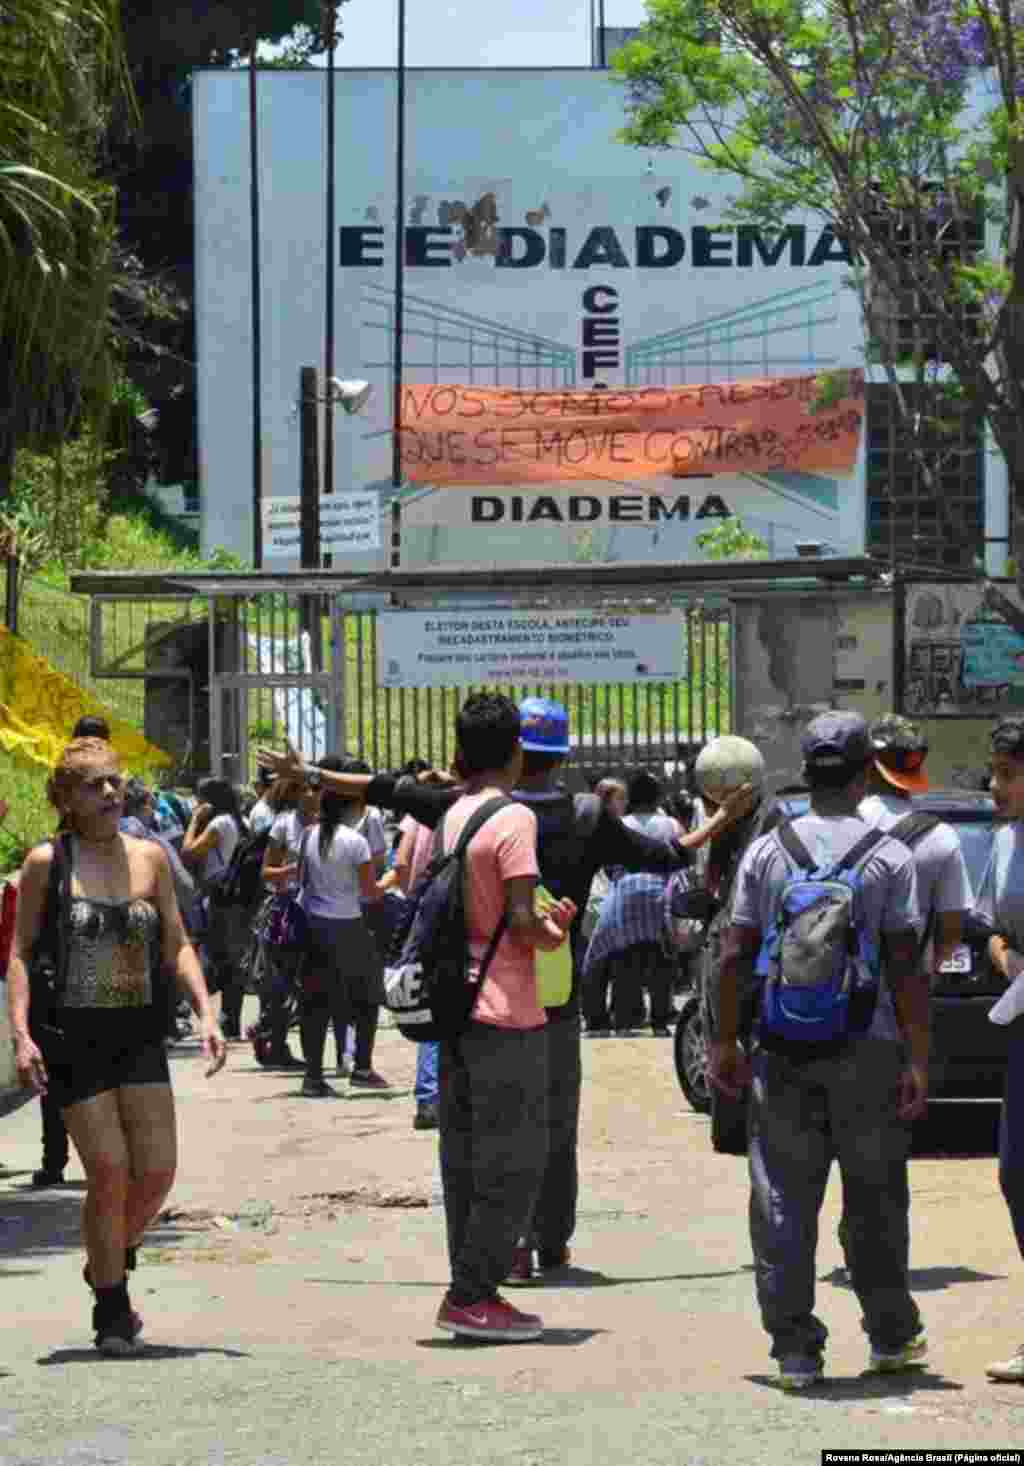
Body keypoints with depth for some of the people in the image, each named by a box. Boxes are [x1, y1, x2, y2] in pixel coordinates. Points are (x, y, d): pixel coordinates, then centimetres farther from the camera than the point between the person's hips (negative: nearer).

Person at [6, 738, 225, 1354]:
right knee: (109, 1172, -9)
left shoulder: (150, 858, 6)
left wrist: (207, 1013, -3)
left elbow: (177, 946, 10)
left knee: (158, 1170, -3)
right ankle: (111, 1310, 7)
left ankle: (110, 1263, 26)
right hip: (73, 1036, -3)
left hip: (140, 1033, 3)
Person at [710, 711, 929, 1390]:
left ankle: (795, 1349, 2)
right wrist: (918, 1060, -4)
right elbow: (907, 968, -7)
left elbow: (735, 957, 1)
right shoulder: (890, 857, -4)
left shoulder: (766, 852, 1)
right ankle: (891, 1334, 22)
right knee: (875, 1198, 13)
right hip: (867, 1051, -1)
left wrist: (724, 1042, 10)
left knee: (784, 1201, 4)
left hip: (783, 1052, 1)